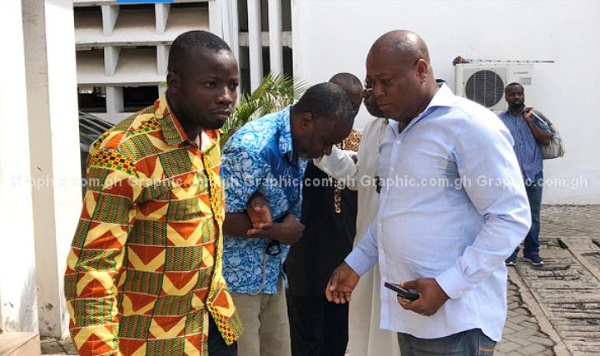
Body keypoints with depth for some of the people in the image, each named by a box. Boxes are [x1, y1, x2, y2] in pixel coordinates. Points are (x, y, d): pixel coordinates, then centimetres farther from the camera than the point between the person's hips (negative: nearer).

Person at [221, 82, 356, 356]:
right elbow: (220, 217, -25)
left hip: (272, 276, 8)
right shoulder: (253, 147, -25)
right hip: (236, 279, -8)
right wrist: (278, 231, -17)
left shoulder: (300, 145, 3)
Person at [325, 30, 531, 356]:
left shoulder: (470, 125, -14)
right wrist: (356, 263, 13)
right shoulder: (395, 129, 13)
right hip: (410, 310, 8)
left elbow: (511, 218, -17)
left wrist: (447, 285, -22)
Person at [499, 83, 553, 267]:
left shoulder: (534, 116, 7)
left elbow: (546, 139, -4)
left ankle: (532, 251, 18)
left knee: (533, 215, 7)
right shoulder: (499, 120, 4)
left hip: (533, 174, 1)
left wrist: (529, 120, -7)